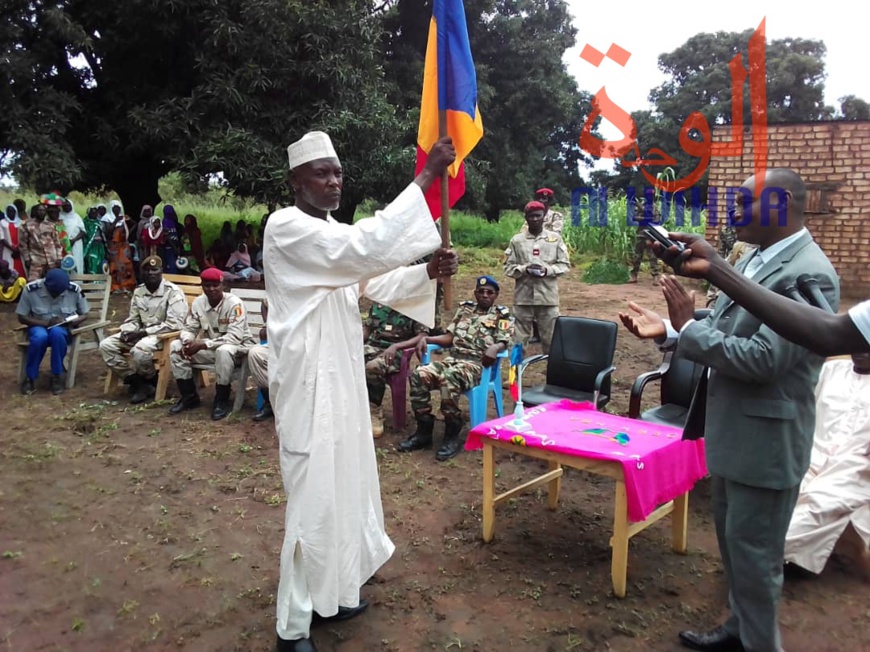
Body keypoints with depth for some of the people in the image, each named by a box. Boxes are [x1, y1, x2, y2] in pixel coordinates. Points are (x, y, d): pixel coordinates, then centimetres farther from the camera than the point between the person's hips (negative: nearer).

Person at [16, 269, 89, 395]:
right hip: (39, 326, 0)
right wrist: (46, 323, -23)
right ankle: (29, 377, -16)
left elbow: (84, 314, 1)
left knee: (57, 332, -37)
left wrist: (74, 321, -23)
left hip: (64, 329, 0)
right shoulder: (30, 289, -16)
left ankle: (57, 376, -22)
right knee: (40, 336, -37)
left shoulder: (75, 290, -14)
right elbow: (22, 317, -8)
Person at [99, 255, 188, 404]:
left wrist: (143, 332, -21)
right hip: (141, 333, 7)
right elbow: (133, 319, 13)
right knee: (106, 345, -9)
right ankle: (138, 383, -7)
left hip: (164, 335, -7)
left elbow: (174, 324, -21)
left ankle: (152, 381, -5)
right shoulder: (138, 291, 8)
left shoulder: (173, 292, -13)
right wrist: (127, 331, -11)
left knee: (139, 350, -36)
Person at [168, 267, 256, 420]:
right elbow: (189, 328, 2)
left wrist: (202, 344, -33)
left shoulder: (234, 303, -22)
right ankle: (189, 396, 1)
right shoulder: (198, 302, -4)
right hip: (210, 348, 6)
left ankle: (222, 401, -21)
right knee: (176, 347, -10)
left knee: (224, 351, -40)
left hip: (237, 346, -6)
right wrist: (187, 342, -24)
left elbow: (235, 337, -29)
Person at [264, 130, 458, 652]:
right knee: (314, 497, -4)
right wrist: (426, 177, -28)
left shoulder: (333, 235, 15)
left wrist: (429, 271, -9)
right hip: (309, 378, -9)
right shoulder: (287, 228, -16)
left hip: (342, 373, 10)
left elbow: (376, 281, 10)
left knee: (344, 483, 18)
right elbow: (368, 248, -29)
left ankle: (331, 590, 36)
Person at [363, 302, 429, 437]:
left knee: (373, 366, -36)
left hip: (395, 351, -4)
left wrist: (395, 346, -20)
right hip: (371, 346, 5)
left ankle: (374, 412, -19)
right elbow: (366, 328, 21)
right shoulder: (378, 304, 16)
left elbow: (422, 337, -9)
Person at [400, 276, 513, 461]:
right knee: (419, 375, -23)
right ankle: (424, 431, -14)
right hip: (453, 358, 5)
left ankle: (452, 436, -27)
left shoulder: (502, 316, 9)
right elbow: (449, 337, 18)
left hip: (478, 363, -5)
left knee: (448, 378, -38)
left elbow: (503, 343, -5)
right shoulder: (465, 309, 23)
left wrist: (494, 348, -30)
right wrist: (426, 339, 1)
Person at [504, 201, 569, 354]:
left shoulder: (555, 238, 5)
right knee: (519, 339, 4)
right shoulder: (516, 240, 5)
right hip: (523, 297, 0)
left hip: (548, 297, 0)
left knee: (550, 338, 5)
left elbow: (564, 265, 6)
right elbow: (508, 267, 5)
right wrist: (524, 269, -14)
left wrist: (547, 270, -12)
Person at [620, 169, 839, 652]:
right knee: (733, 542, 24)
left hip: (765, 440, -9)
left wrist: (689, 326, -22)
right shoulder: (756, 259, 8)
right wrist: (670, 330, -2)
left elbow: (761, 359, -28)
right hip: (731, 431, 10)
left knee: (754, 553, 6)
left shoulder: (809, 274, -22)